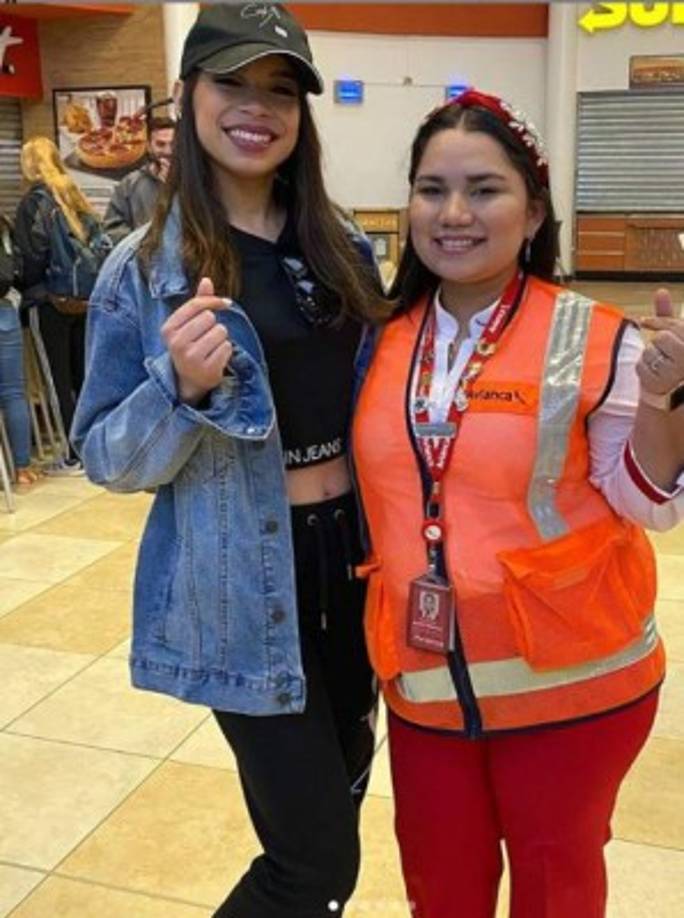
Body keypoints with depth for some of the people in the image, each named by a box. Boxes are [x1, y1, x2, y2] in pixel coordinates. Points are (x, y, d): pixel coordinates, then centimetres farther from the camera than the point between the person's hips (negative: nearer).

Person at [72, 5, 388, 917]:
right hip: (241, 583, -5)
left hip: (352, 555, 5)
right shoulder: (143, 267, -10)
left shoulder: (345, 248, 3)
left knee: (341, 799, 22)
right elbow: (109, 459, -8)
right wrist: (183, 388, -26)